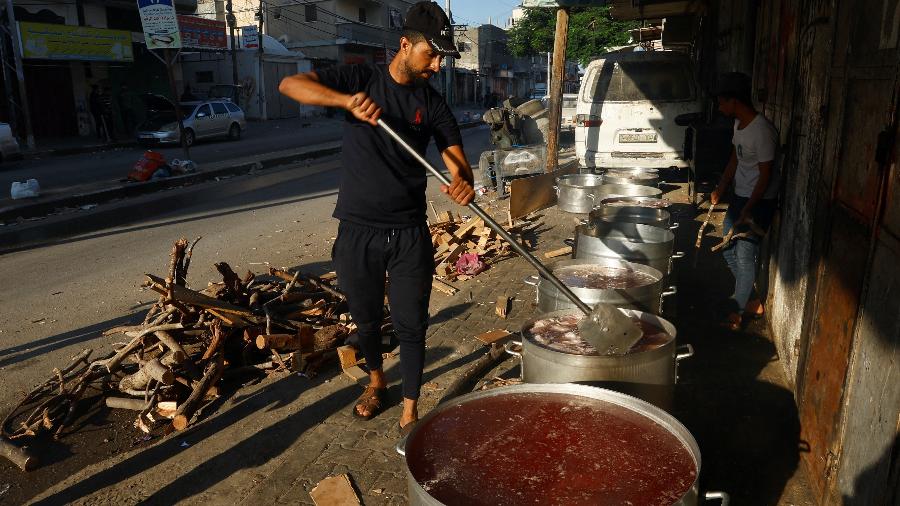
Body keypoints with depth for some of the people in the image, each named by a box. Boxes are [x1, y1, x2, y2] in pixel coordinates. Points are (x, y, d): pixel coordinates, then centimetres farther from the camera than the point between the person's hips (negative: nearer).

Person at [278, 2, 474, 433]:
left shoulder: (432, 103, 3)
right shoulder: (360, 78, -2)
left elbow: (456, 157, -3)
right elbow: (290, 85, -11)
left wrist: (463, 183, -29)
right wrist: (346, 100, -29)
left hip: (410, 234, 1)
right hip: (358, 230, 0)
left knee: (411, 324, 2)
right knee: (366, 318, 16)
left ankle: (410, 411, 18)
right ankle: (376, 380, 43)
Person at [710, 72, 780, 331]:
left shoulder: (762, 131, -24)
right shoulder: (739, 123, 4)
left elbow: (766, 175, -21)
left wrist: (748, 210, -21)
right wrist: (720, 189, 6)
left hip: (759, 201, -10)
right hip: (740, 195, 10)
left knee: (745, 256, -2)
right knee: (728, 248, 16)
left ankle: (736, 312, 11)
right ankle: (751, 302, 30)